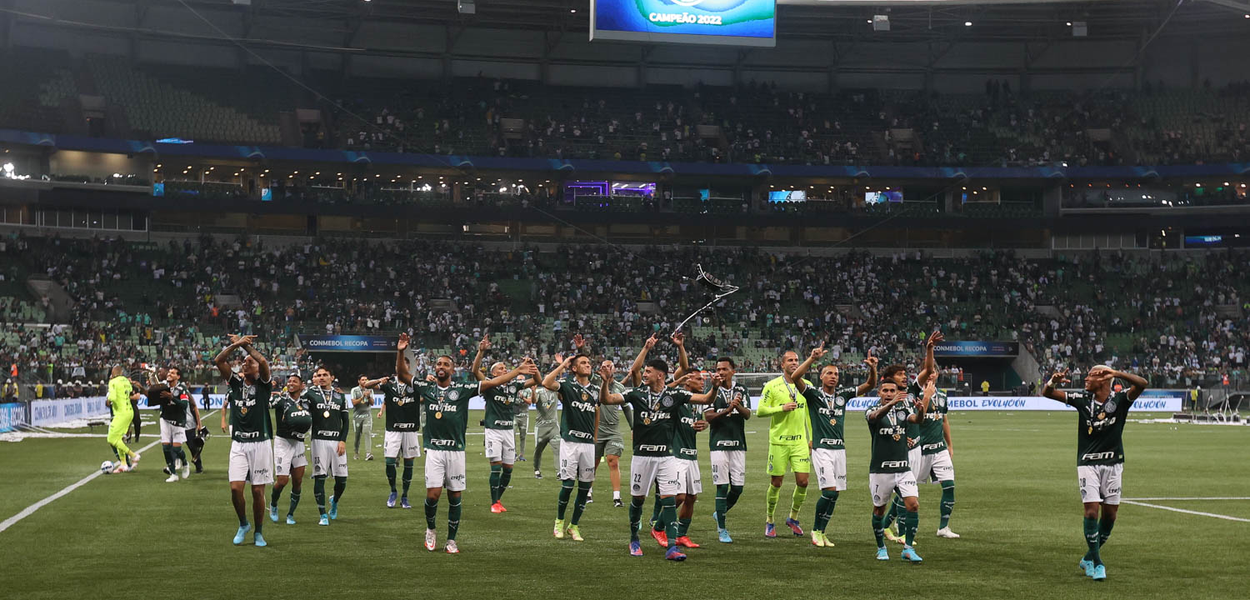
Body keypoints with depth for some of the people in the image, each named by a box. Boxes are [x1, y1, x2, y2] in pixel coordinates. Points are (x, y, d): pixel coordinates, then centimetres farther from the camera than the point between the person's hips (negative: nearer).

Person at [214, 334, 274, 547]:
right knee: (235, 488, -7)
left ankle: (258, 532, 16)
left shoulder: (263, 385, 1)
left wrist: (244, 344, -7)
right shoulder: (236, 383, 9)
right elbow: (218, 361, 0)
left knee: (258, 491, 1)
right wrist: (237, 344, -9)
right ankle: (243, 525, 17)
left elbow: (263, 362, -17)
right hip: (239, 444, 2)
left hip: (260, 444, -2)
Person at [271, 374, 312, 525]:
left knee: (298, 481, 5)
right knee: (282, 480, -8)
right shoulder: (281, 400, -8)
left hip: (299, 444, 5)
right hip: (283, 442, -5)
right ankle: (273, 505, 22)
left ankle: (291, 514, 20)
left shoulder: (306, 400, 6)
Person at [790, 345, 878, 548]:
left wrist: (872, 368, -12)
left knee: (834, 494, 4)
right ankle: (816, 530, 3)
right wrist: (813, 358, -28)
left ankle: (821, 532, 17)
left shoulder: (843, 394, 10)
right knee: (830, 490, -15)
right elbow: (795, 377, -18)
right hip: (822, 449, -5)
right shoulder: (813, 394, -2)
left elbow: (870, 385, 8)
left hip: (839, 449, 5)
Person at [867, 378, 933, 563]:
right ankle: (881, 548, 24)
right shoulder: (872, 410, -3)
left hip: (903, 469, 3)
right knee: (879, 510, 7)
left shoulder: (903, 409, 8)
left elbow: (916, 419, -14)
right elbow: (876, 415, -28)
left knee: (913, 505, -11)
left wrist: (920, 410, -38)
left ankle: (908, 548, -3)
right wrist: (891, 404, -49)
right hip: (880, 469, -2)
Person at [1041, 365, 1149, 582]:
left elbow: (1142, 384, -23)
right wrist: (1053, 381, -26)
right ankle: (1097, 562, -3)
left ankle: (1090, 557, 23)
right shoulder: (1082, 399, -2)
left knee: (1110, 513, 5)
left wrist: (1117, 373, -35)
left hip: (1113, 464, 1)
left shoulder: (1120, 399, -6)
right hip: (1088, 464, -1)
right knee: (1091, 510, -12)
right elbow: (1047, 393, -3)